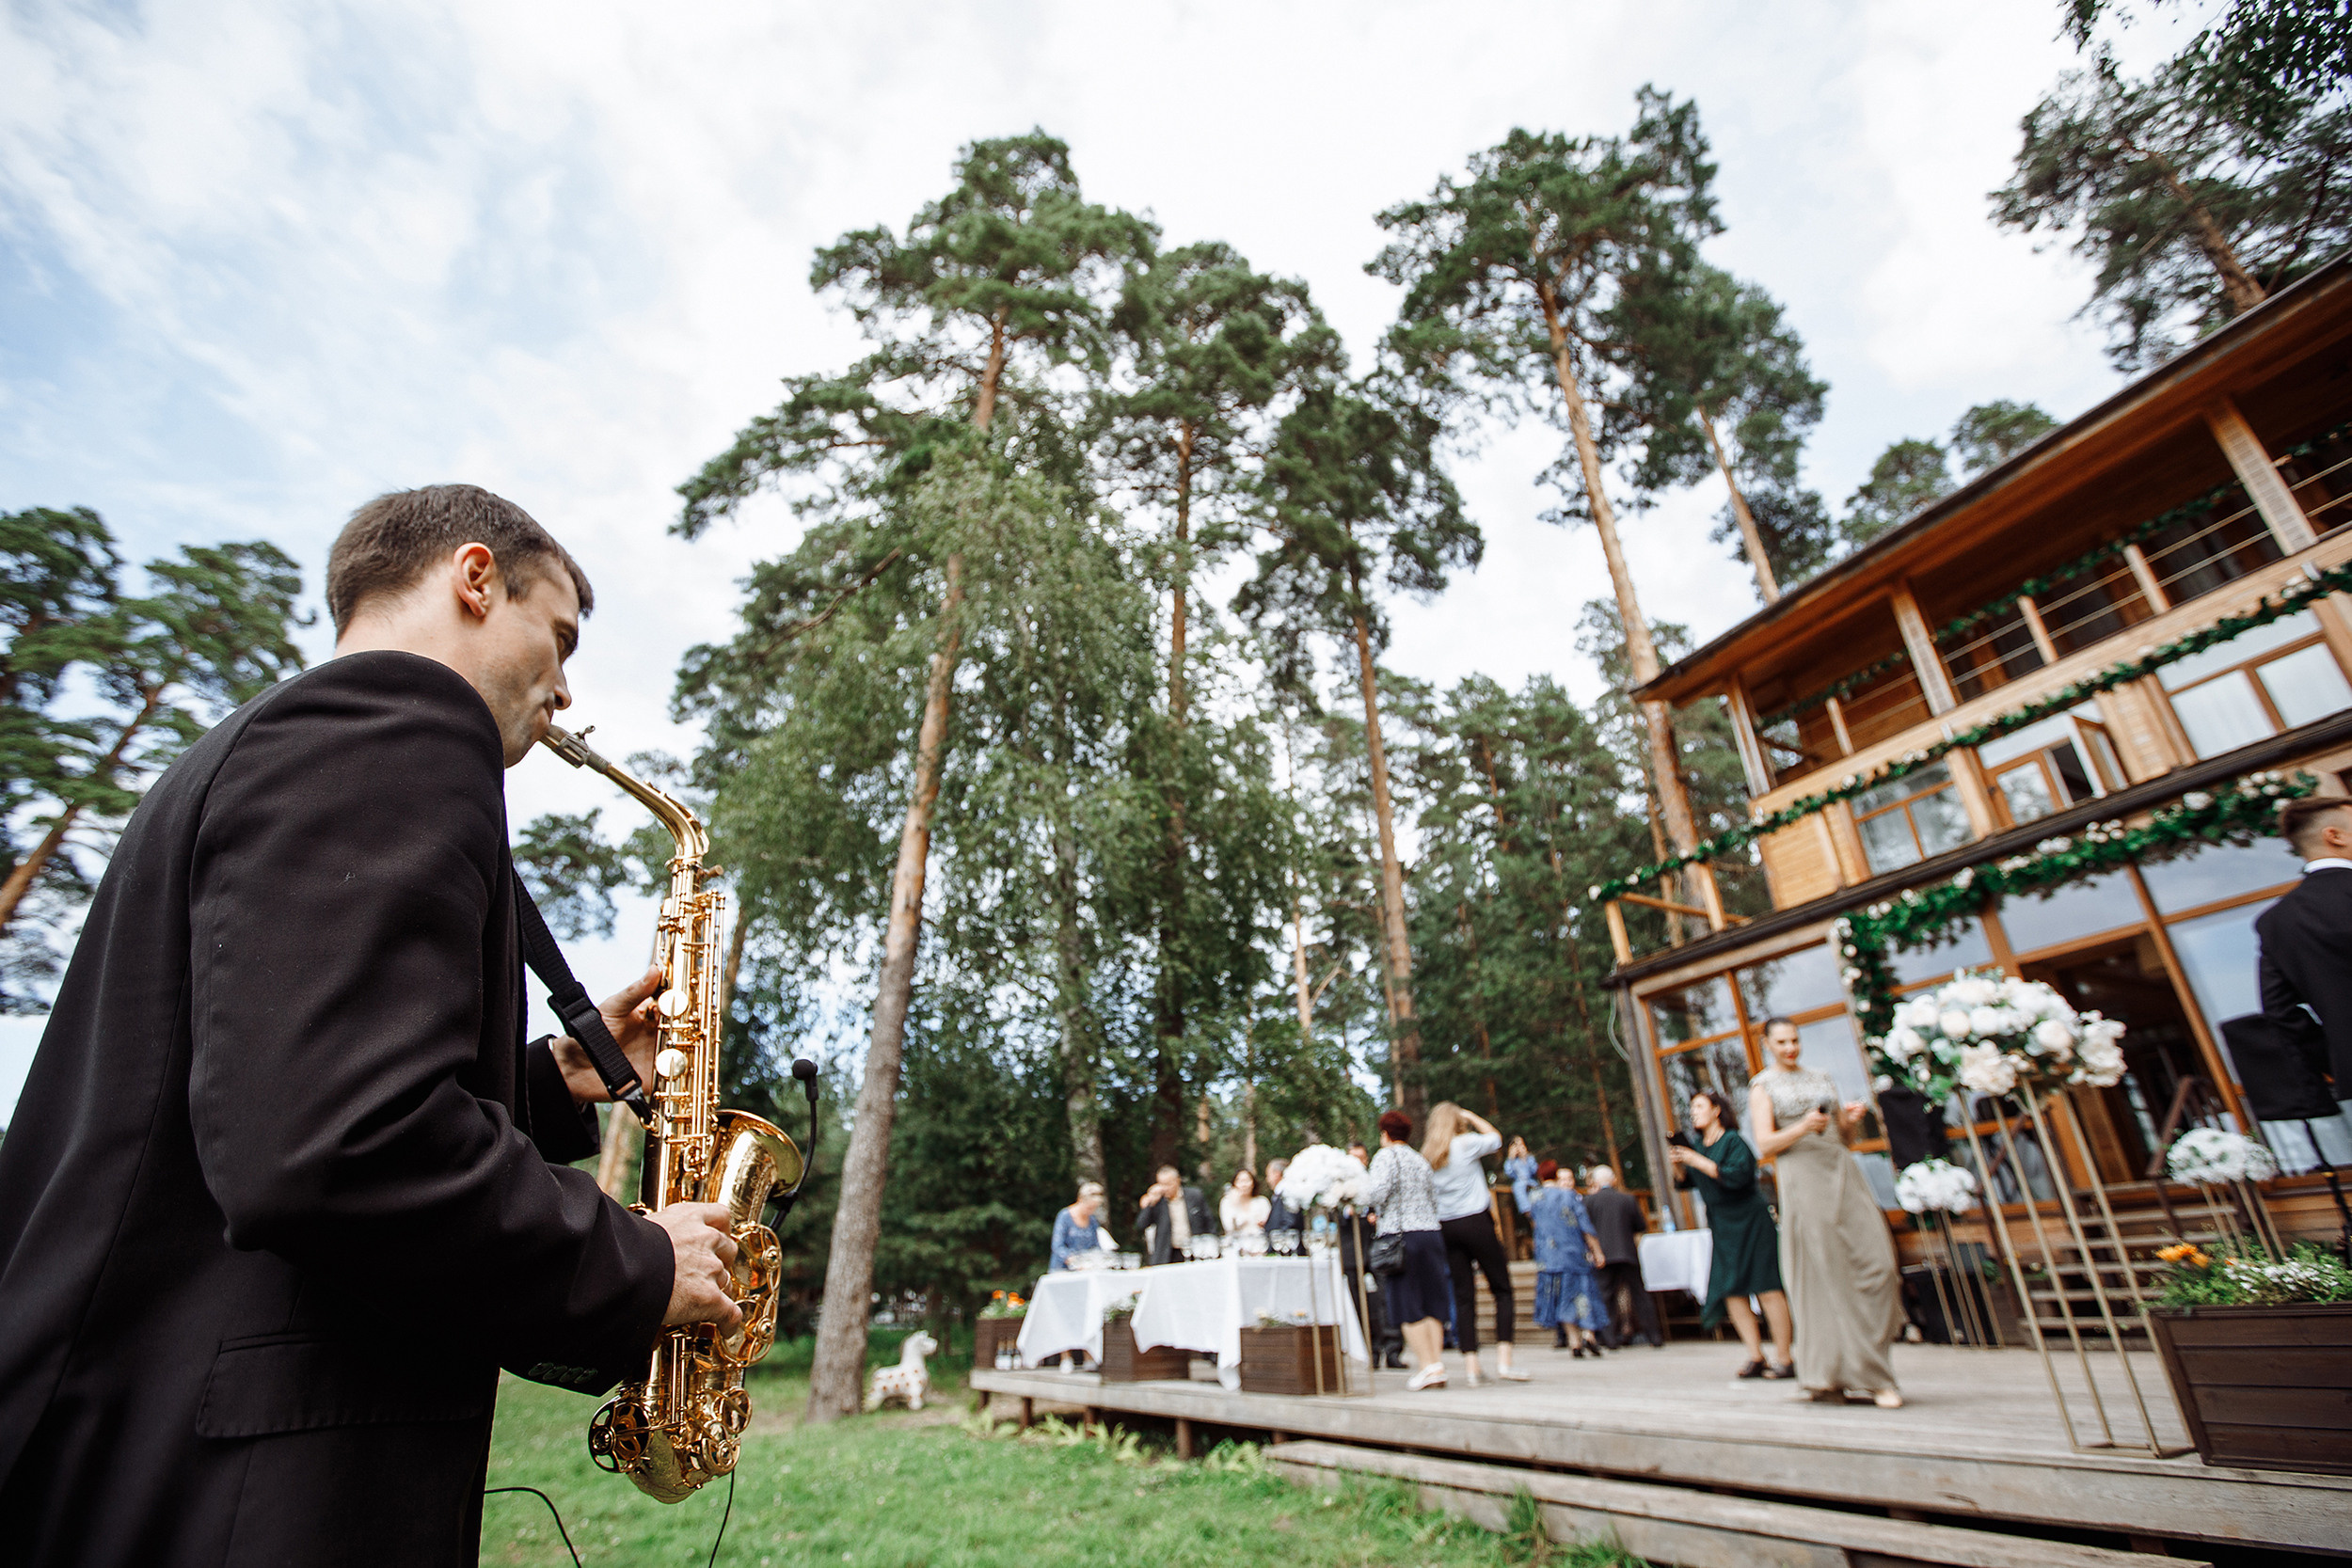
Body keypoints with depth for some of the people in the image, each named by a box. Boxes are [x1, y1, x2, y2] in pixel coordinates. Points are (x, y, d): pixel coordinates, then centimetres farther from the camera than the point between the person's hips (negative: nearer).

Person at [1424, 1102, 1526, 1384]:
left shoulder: (1426, 1155, 8)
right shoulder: (1466, 1143, -6)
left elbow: (1429, 1195, 12)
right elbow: (1496, 1138, 11)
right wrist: (1471, 1116, 17)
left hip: (1447, 1226, 5)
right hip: (1476, 1221, -4)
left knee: (1463, 1296, 7)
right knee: (1502, 1290, 4)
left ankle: (1470, 1364, 4)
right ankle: (1503, 1359, -5)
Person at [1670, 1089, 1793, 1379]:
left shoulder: (1733, 1141, -11)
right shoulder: (1697, 1145, 9)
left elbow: (1739, 1175, -24)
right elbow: (1688, 1180, 13)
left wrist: (1699, 1162, -24)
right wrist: (1678, 1164, -6)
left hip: (1749, 1220, -7)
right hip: (1721, 1225, 7)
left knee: (1766, 1287, -4)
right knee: (1731, 1290, 4)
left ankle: (1783, 1358, 4)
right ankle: (1756, 1357, 11)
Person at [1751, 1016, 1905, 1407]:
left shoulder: (1821, 1078, 20)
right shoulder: (1763, 1086, 5)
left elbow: (1845, 1138, 22)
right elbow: (1764, 1145, -4)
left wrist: (1852, 1119, 1)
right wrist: (1803, 1127, -18)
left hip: (1842, 1173, 5)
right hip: (1803, 1180, -4)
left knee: (1877, 1262, -6)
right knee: (1824, 1274, -4)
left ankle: (1866, 1358, 7)